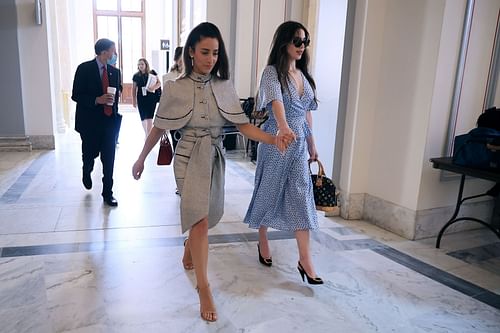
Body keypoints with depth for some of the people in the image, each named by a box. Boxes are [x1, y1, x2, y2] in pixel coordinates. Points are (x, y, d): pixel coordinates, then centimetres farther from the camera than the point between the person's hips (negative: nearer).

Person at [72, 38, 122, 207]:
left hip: (110, 122, 3)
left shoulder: (115, 72, 7)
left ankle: (108, 193, 12)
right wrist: (97, 100, -22)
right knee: (89, 155, 11)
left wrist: (115, 114, 9)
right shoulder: (84, 69, -7)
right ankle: (87, 172, 46)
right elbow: (76, 95, -8)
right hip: (90, 122, -3)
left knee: (109, 160, 2)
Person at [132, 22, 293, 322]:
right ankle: (204, 289, 7)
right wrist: (141, 159, 7)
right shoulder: (176, 89, -8)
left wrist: (274, 139, -21)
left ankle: (189, 247, 52)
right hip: (189, 159, -4)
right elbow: (158, 128, 1)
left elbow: (244, 125, -5)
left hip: (215, 158, 4)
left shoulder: (225, 87, -1)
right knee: (201, 221, -8)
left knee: (206, 216, 17)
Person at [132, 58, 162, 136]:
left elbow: (159, 83, 1)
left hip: (151, 98, -3)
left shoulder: (152, 73, 1)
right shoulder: (136, 76, 5)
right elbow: (134, 89, 9)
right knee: (143, 118, 10)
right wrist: (134, 100, 5)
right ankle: (147, 134, 28)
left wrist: (154, 88, -19)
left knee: (149, 118, -10)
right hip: (141, 98, 3)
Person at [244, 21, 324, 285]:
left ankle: (305, 260, 3)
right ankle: (263, 242, 30)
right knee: (269, 192, 8)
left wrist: (312, 144, 18)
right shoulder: (272, 72, -8)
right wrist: (284, 127, -46)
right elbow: (276, 101, -28)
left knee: (301, 196, 0)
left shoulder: (303, 75, 13)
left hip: (299, 141, 6)